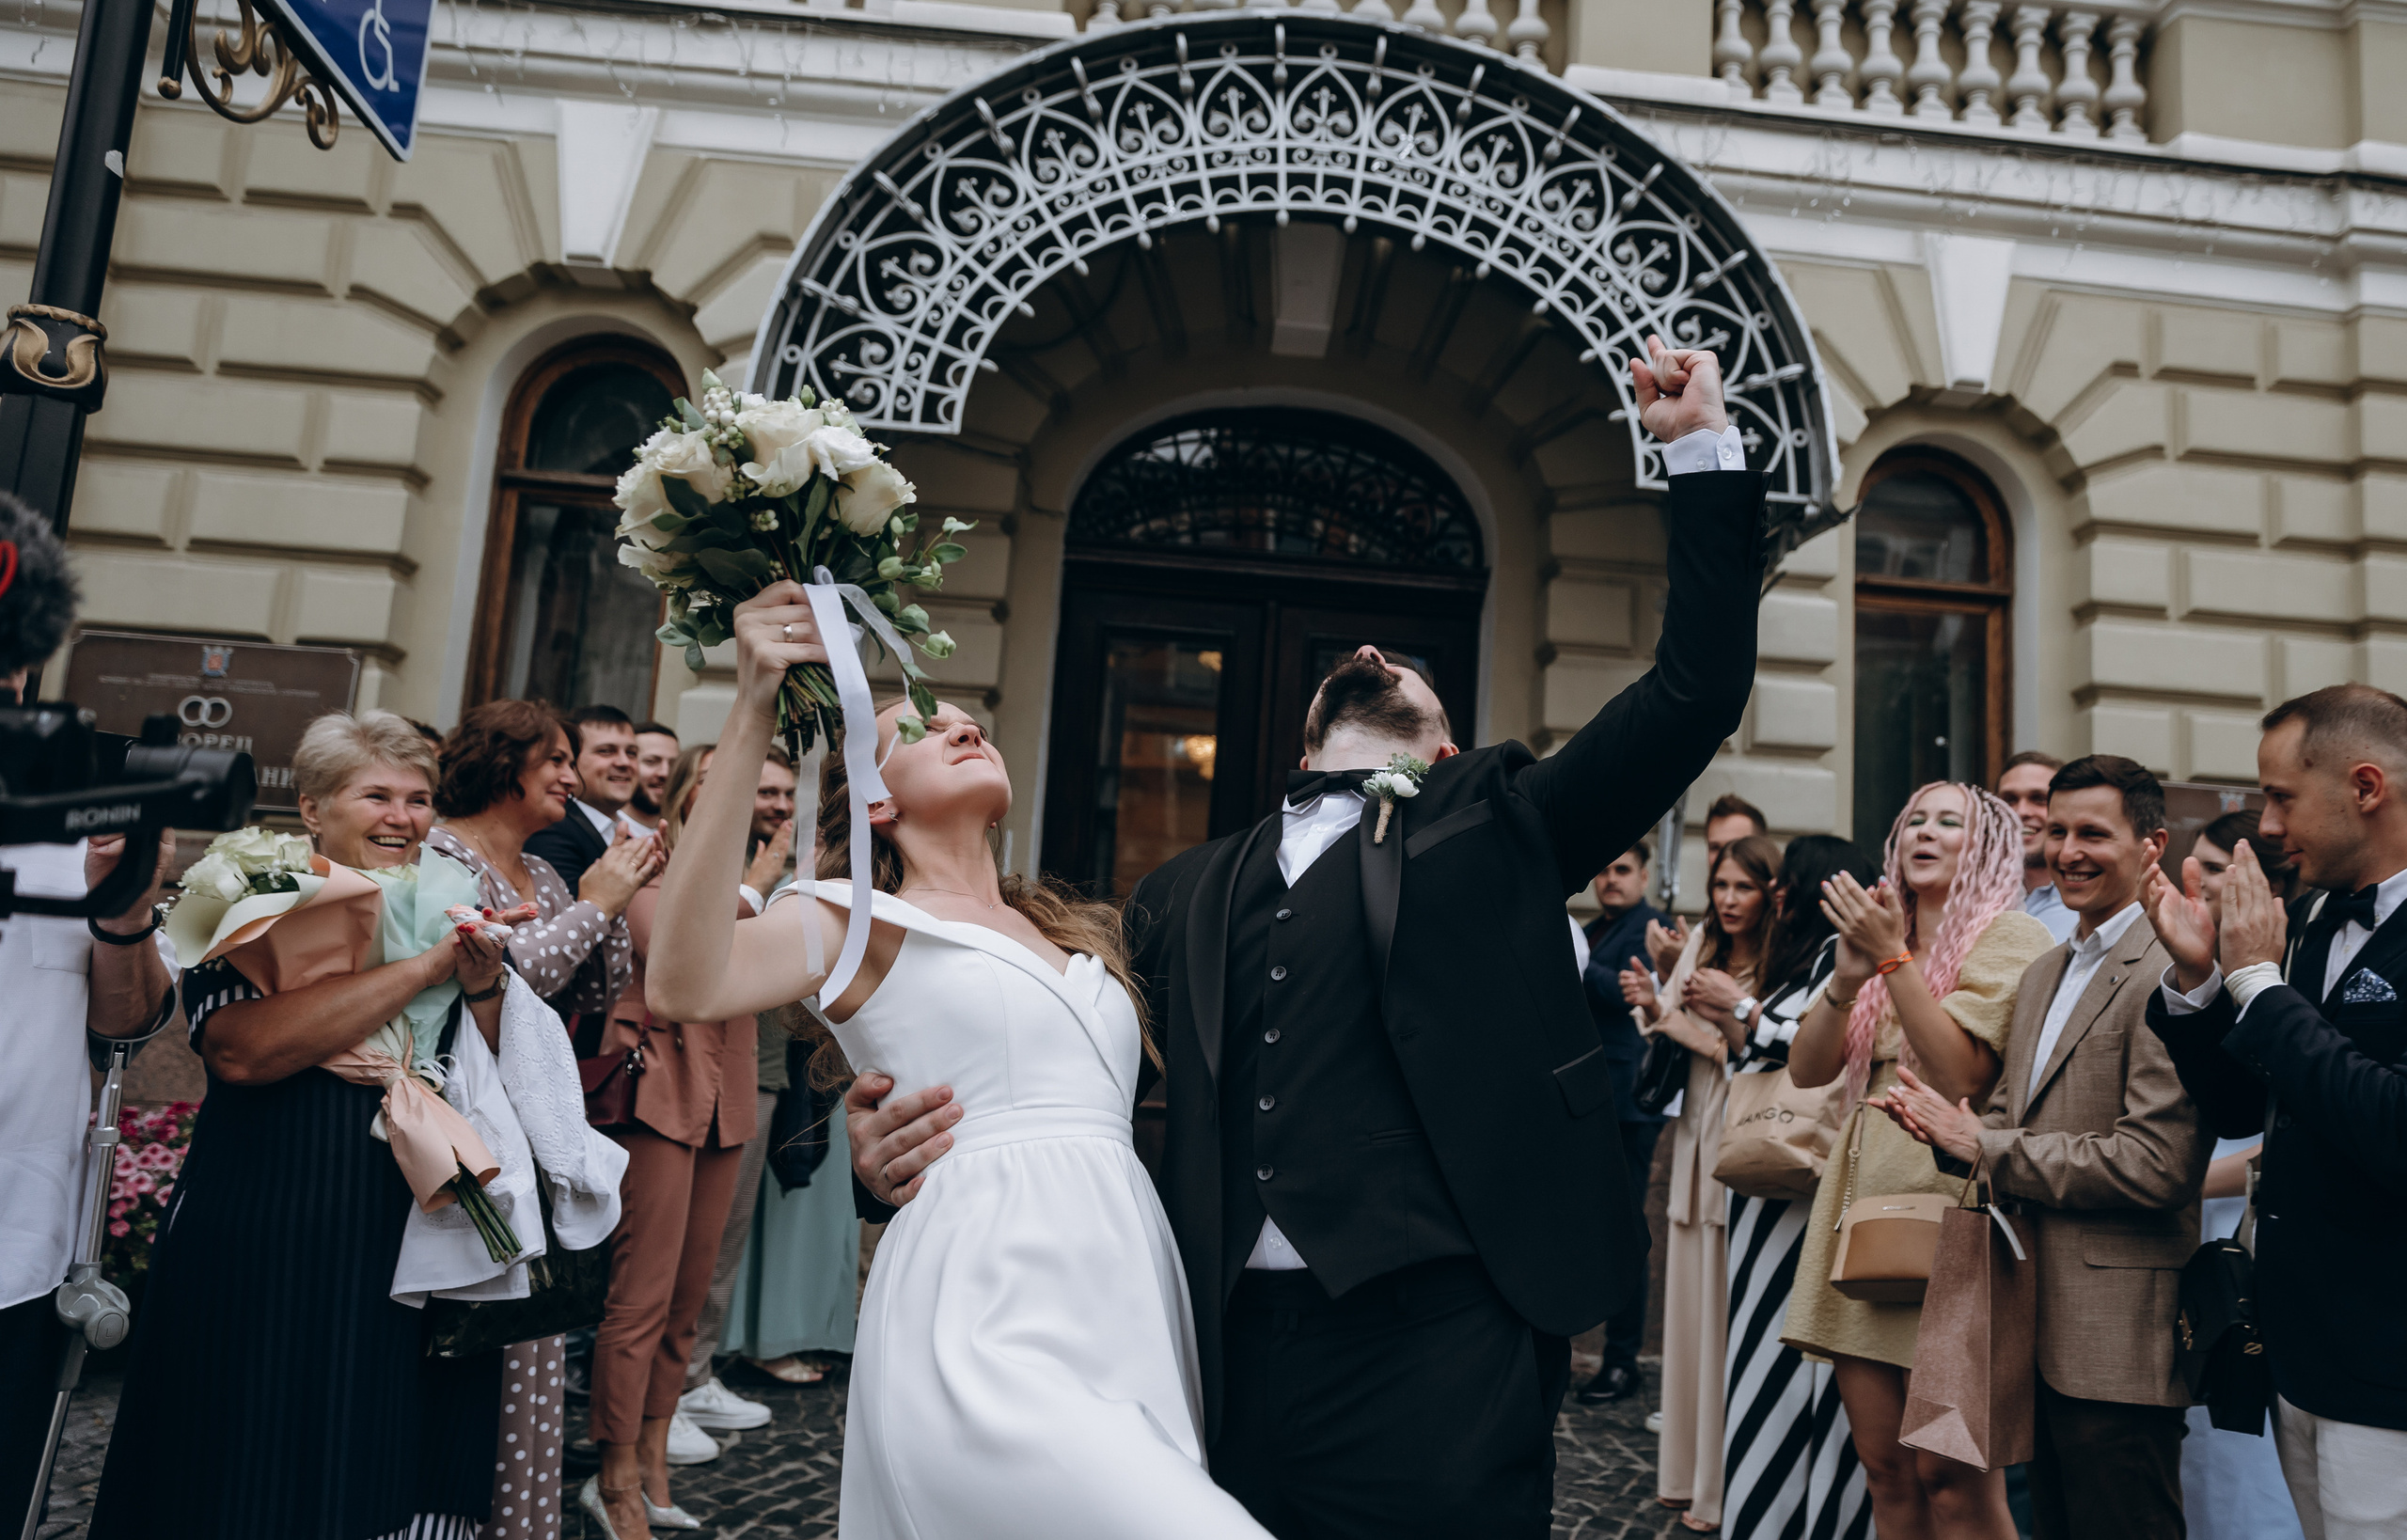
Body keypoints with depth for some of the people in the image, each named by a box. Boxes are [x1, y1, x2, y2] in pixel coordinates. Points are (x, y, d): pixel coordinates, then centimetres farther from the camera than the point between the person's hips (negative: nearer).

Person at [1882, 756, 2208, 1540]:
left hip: (2119, 1339, -9)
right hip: (2045, 1328, 9)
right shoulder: (2041, 974, 13)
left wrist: (1985, 1146, -16)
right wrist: (1953, 1132, -4)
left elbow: (2155, 1163, -23)